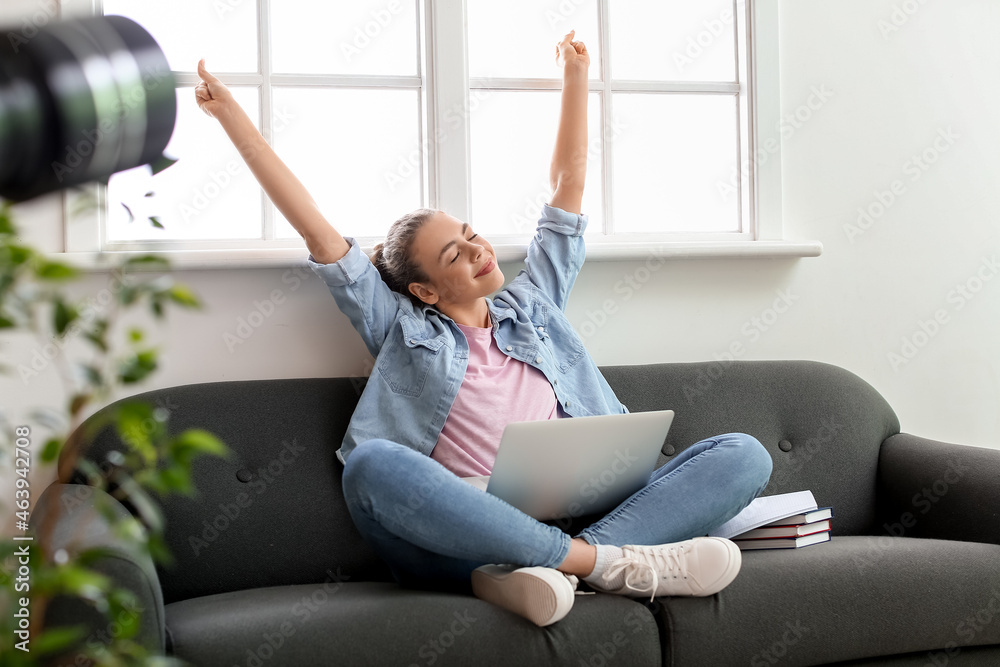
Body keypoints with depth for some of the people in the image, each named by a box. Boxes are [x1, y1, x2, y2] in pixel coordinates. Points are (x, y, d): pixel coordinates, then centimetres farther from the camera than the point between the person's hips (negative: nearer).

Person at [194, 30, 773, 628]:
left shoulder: (531, 305, 27)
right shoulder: (402, 329, 18)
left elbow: (568, 185, 30)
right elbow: (317, 230, 13)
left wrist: (576, 75, 31)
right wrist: (232, 115, 10)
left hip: (574, 519, 3)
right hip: (467, 537, -3)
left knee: (744, 454, -15)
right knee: (374, 463, -36)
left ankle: (532, 573, -37)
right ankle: (611, 564, -38)